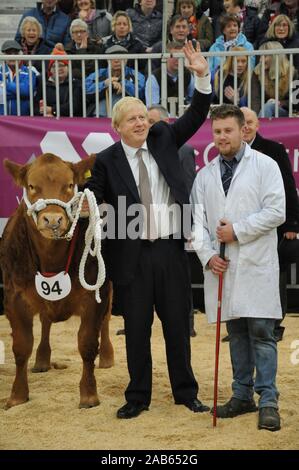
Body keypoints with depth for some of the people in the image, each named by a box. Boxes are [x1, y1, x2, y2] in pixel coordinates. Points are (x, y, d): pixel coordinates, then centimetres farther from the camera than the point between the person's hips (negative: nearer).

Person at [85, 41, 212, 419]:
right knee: (136, 328, 8)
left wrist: (202, 77, -10)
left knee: (178, 324, 11)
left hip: (170, 250, 2)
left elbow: (196, 116, 1)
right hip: (132, 256, -2)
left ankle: (185, 392, 25)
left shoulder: (163, 139, 5)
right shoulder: (106, 161, -3)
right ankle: (138, 397, 22)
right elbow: (92, 197, -2)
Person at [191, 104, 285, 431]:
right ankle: (242, 395, 17)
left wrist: (238, 230, -12)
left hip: (256, 264, -4)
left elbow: (276, 211, -8)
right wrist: (207, 254, -5)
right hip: (221, 265, 4)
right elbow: (197, 220, 9)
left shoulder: (265, 166, 0)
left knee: (261, 332, -6)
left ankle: (268, 401, -3)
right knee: (235, 332, 9)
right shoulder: (205, 175, 13)